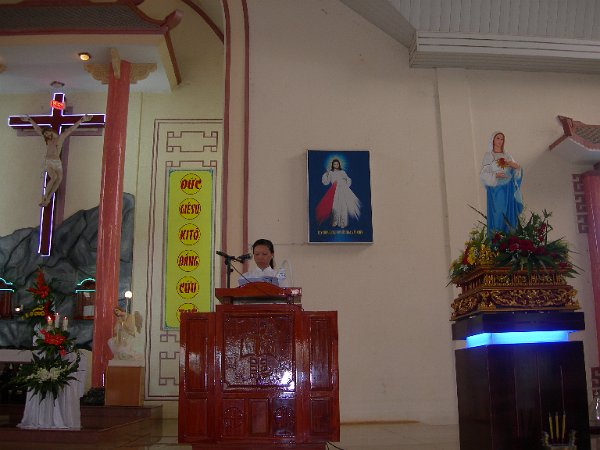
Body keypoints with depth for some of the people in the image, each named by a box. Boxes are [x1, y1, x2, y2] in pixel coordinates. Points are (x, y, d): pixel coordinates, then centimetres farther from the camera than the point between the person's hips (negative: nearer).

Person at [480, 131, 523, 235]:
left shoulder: (507, 156, 15)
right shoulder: (488, 156, 3)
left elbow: (517, 169, 13)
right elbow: (483, 174, -3)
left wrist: (515, 165, -9)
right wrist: (495, 175, -19)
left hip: (508, 190, 4)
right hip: (495, 190, -4)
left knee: (508, 213, 1)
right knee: (496, 214, -8)